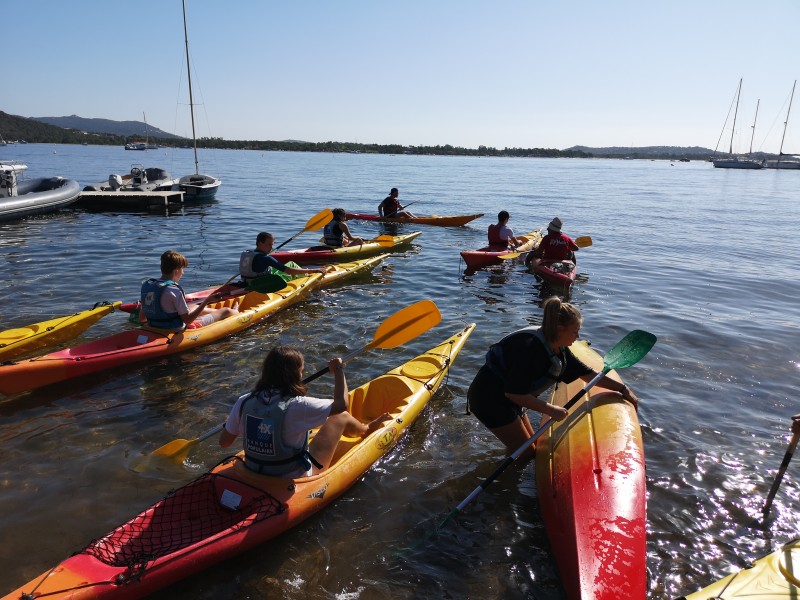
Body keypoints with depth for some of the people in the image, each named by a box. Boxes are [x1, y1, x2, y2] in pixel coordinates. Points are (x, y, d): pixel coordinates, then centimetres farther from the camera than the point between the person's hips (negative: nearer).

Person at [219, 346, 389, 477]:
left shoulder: (244, 402, -13)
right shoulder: (296, 406, -29)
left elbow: (224, 442, -2)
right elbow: (341, 404, -19)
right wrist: (339, 371, -6)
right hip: (295, 480, -5)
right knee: (341, 417, 8)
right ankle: (367, 429, 41)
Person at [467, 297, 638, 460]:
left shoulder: (559, 349, 0)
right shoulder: (531, 347, -30)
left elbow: (587, 374, 9)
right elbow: (514, 392, -31)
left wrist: (623, 389, 9)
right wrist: (551, 410, -25)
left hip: (506, 398, 10)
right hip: (489, 397, -10)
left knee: (532, 445, 19)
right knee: (526, 453, -3)